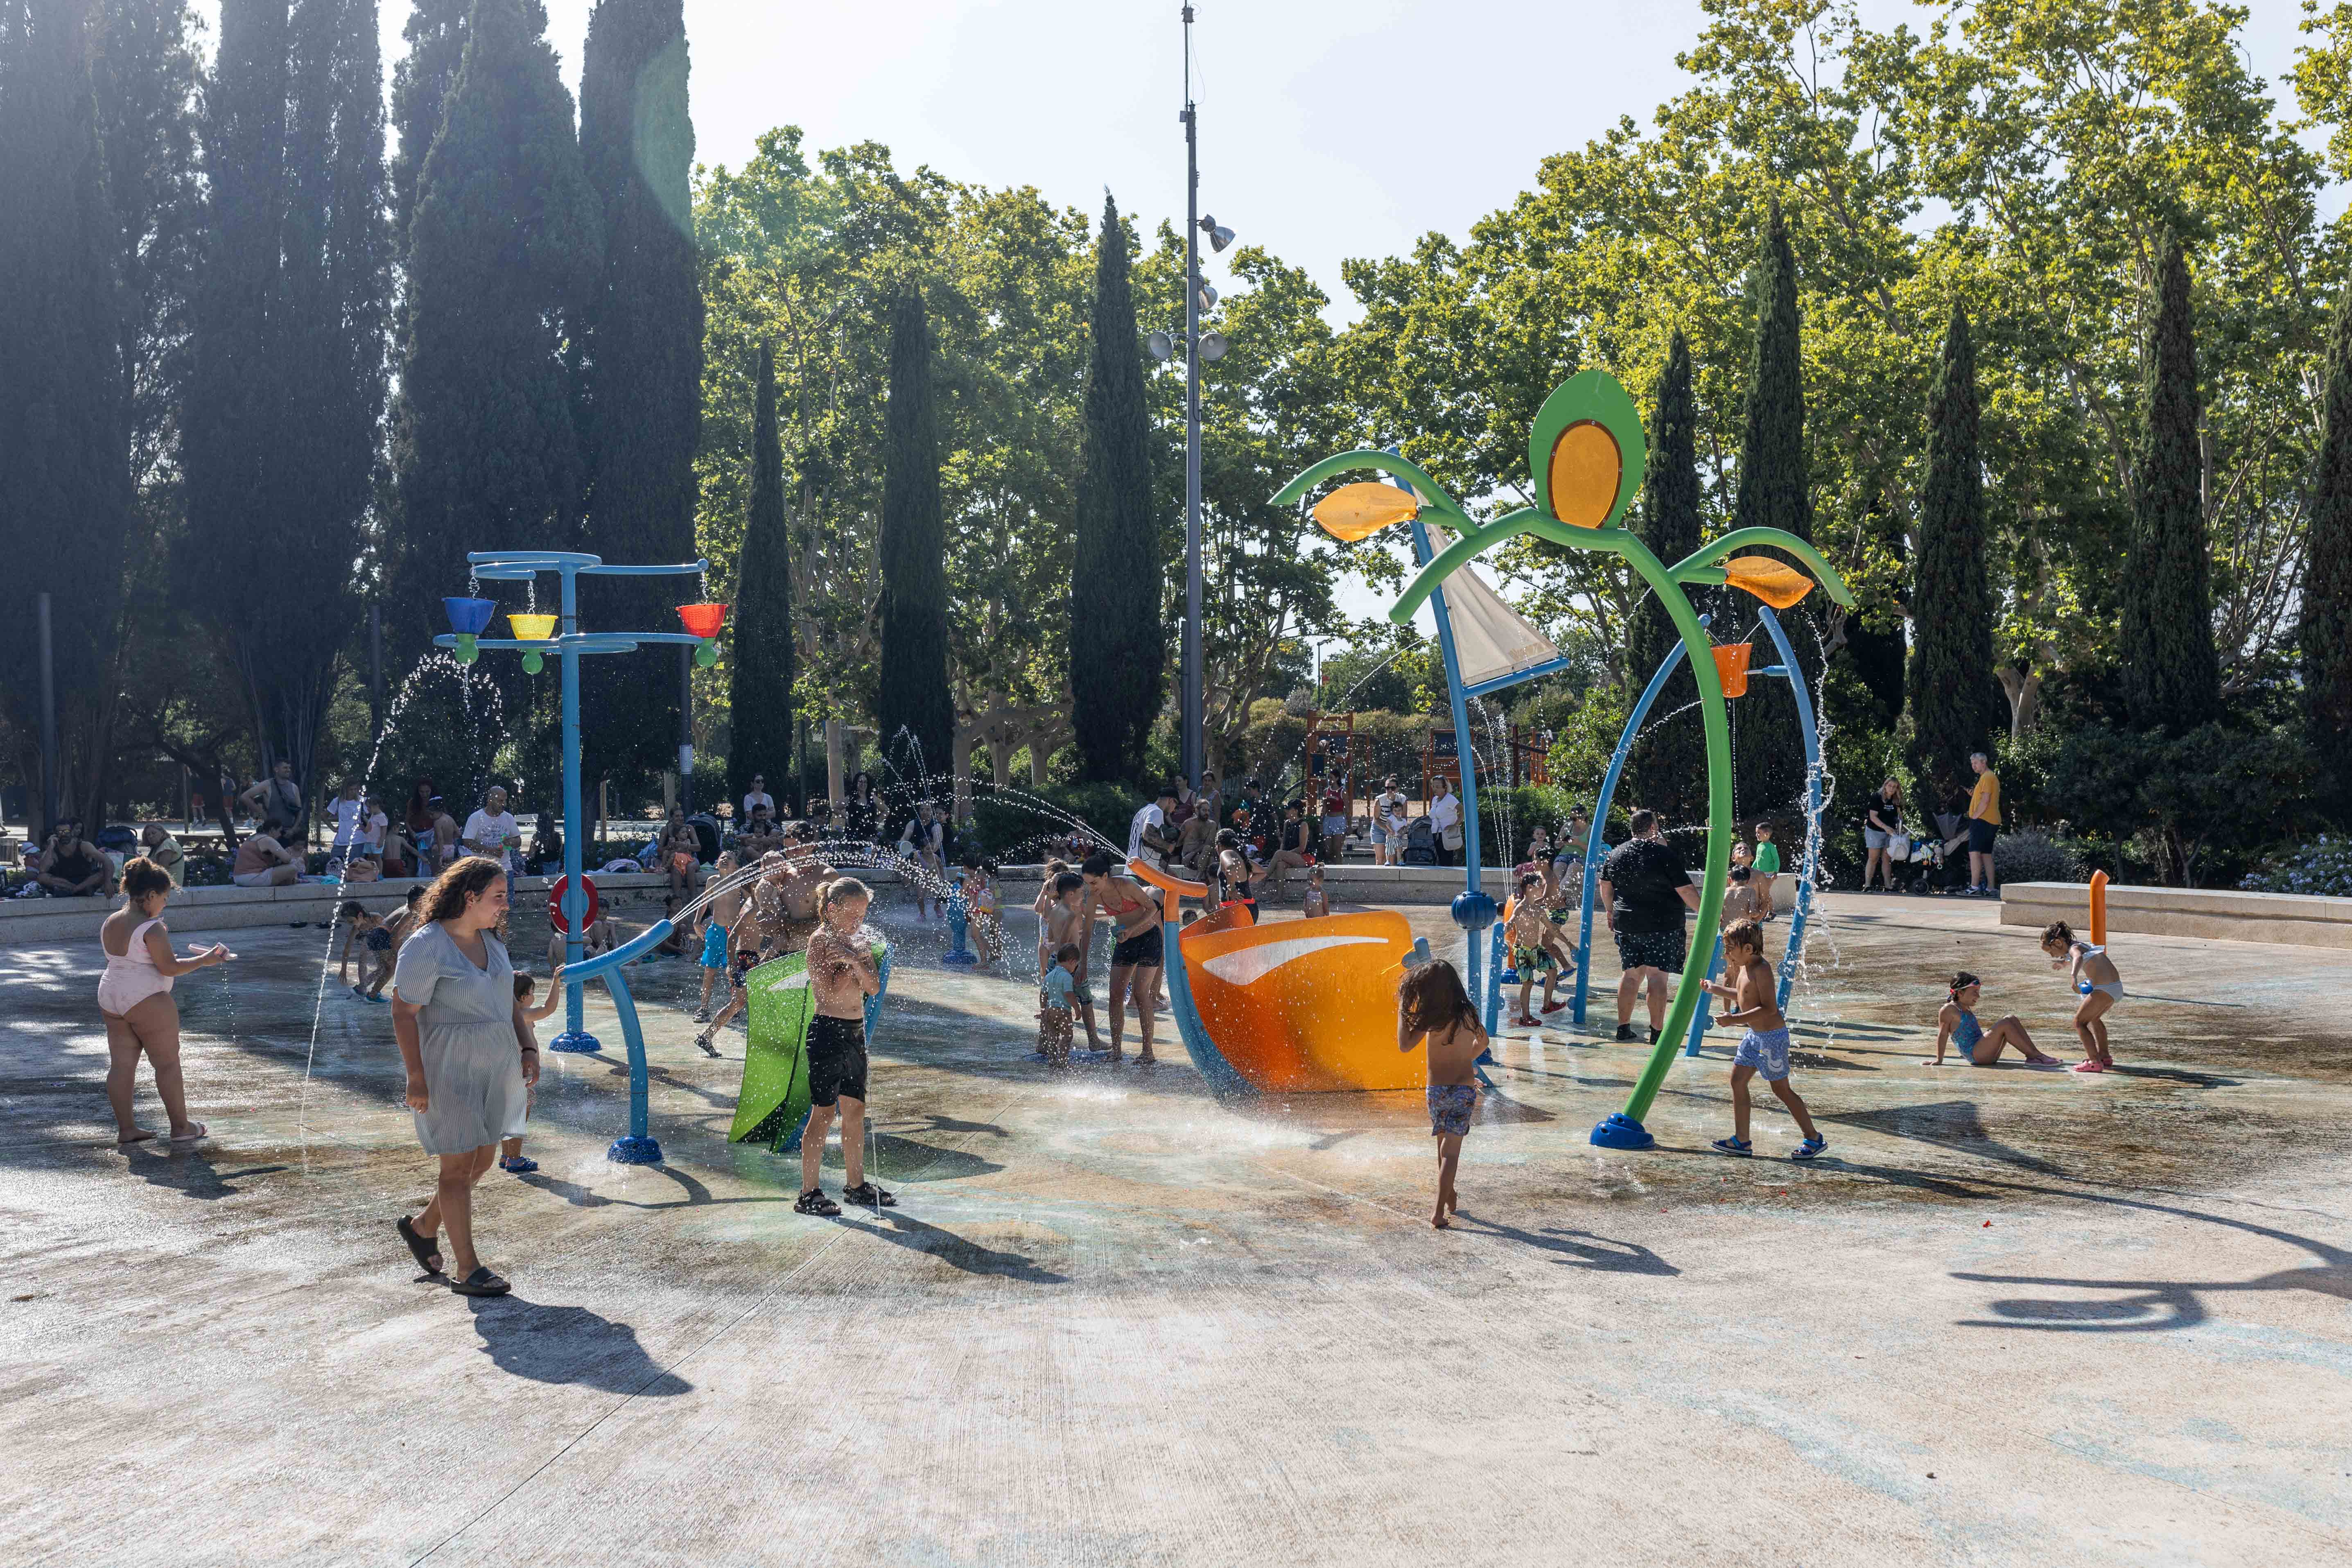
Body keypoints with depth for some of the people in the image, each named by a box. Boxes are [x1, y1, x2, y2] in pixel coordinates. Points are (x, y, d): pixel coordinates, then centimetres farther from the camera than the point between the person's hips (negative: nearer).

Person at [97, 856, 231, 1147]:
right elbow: (169, 968, -16)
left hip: (110, 998, 8)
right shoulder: (151, 929, -17)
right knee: (168, 1063, 2)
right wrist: (205, 960, -7)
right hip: (146, 1001, -8)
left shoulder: (110, 924, 8)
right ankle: (181, 1127, 9)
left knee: (121, 1063, 10)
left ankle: (126, 1129, 13)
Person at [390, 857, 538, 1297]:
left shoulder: (490, 940, 9)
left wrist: (528, 1048, 6)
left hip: (493, 1067, 8)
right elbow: (403, 1014, -16)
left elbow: (509, 1000, 17)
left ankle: (422, 1226, 36)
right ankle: (467, 1269, 4)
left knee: (483, 1161, 14)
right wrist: (416, 1077, -20)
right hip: (449, 1070, -8)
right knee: (459, 1166, -3)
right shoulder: (426, 947, -16)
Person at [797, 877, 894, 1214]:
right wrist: (854, 963, -19)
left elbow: (874, 987, 1)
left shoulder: (856, 942, 11)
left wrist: (855, 961, -14)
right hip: (828, 1031, -8)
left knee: (855, 1111, 13)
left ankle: (856, 1186, 24)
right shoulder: (820, 940, -11)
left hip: (855, 1033, 8)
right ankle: (809, 1193, 1)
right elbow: (830, 993, -19)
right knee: (824, 1113, -5)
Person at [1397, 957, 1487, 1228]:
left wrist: (1402, 1008, -9)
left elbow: (1404, 1045, -13)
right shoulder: (1468, 1013, 0)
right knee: (1451, 1152, 0)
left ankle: (1450, 1200, 33)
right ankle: (1440, 1212, -9)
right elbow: (1482, 1042, 17)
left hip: (1438, 1091, -2)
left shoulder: (1433, 1018, -14)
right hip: (1465, 1089, 2)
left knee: (1443, 1149, 18)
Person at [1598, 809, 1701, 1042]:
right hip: (1662, 925, -5)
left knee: (1632, 975, 13)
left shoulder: (1616, 854, 7)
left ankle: (1623, 1027, 15)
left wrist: (1611, 913, 32)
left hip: (1627, 926, 5)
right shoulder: (1664, 854, -11)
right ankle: (1657, 1031, -4)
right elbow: (1686, 891, -10)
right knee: (1657, 977, -3)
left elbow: (1605, 887, 18)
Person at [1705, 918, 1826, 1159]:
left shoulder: (1761, 970, -21)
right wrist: (1715, 989, 23)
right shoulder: (1744, 968, 8)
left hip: (1772, 1036, -10)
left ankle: (1814, 1138, 12)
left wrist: (1735, 1019, -30)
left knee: (1780, 1089, -1)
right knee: (1737, 1080, 7)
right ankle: (1742, 1140, 12)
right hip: (1754, 1035, 10)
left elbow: (1769, 1008, -29)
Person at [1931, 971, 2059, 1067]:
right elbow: (1943, 1034, -10)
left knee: (2012, 1019, 0)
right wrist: (1939, 1060, -12)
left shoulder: (1966, 1010, 23)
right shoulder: (1949, 1009, -7)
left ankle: (2033, 1055, -11)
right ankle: (2036, 1056, -22)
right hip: (1975, 1055, -10)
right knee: (2005, 1025, -22)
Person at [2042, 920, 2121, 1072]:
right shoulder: (2080, 945, 17)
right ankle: (2105, 1056, 39)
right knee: (2094, 1018, 31)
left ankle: (2095, 1062, -10)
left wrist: (2074, 977, -55)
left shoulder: (2074, 948, -11)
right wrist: (2065, 963, 55)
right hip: (2117, 987, 10)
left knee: (2080, 1022, -3)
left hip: (2105, 990, -10)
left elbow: (2078, 958, -38)